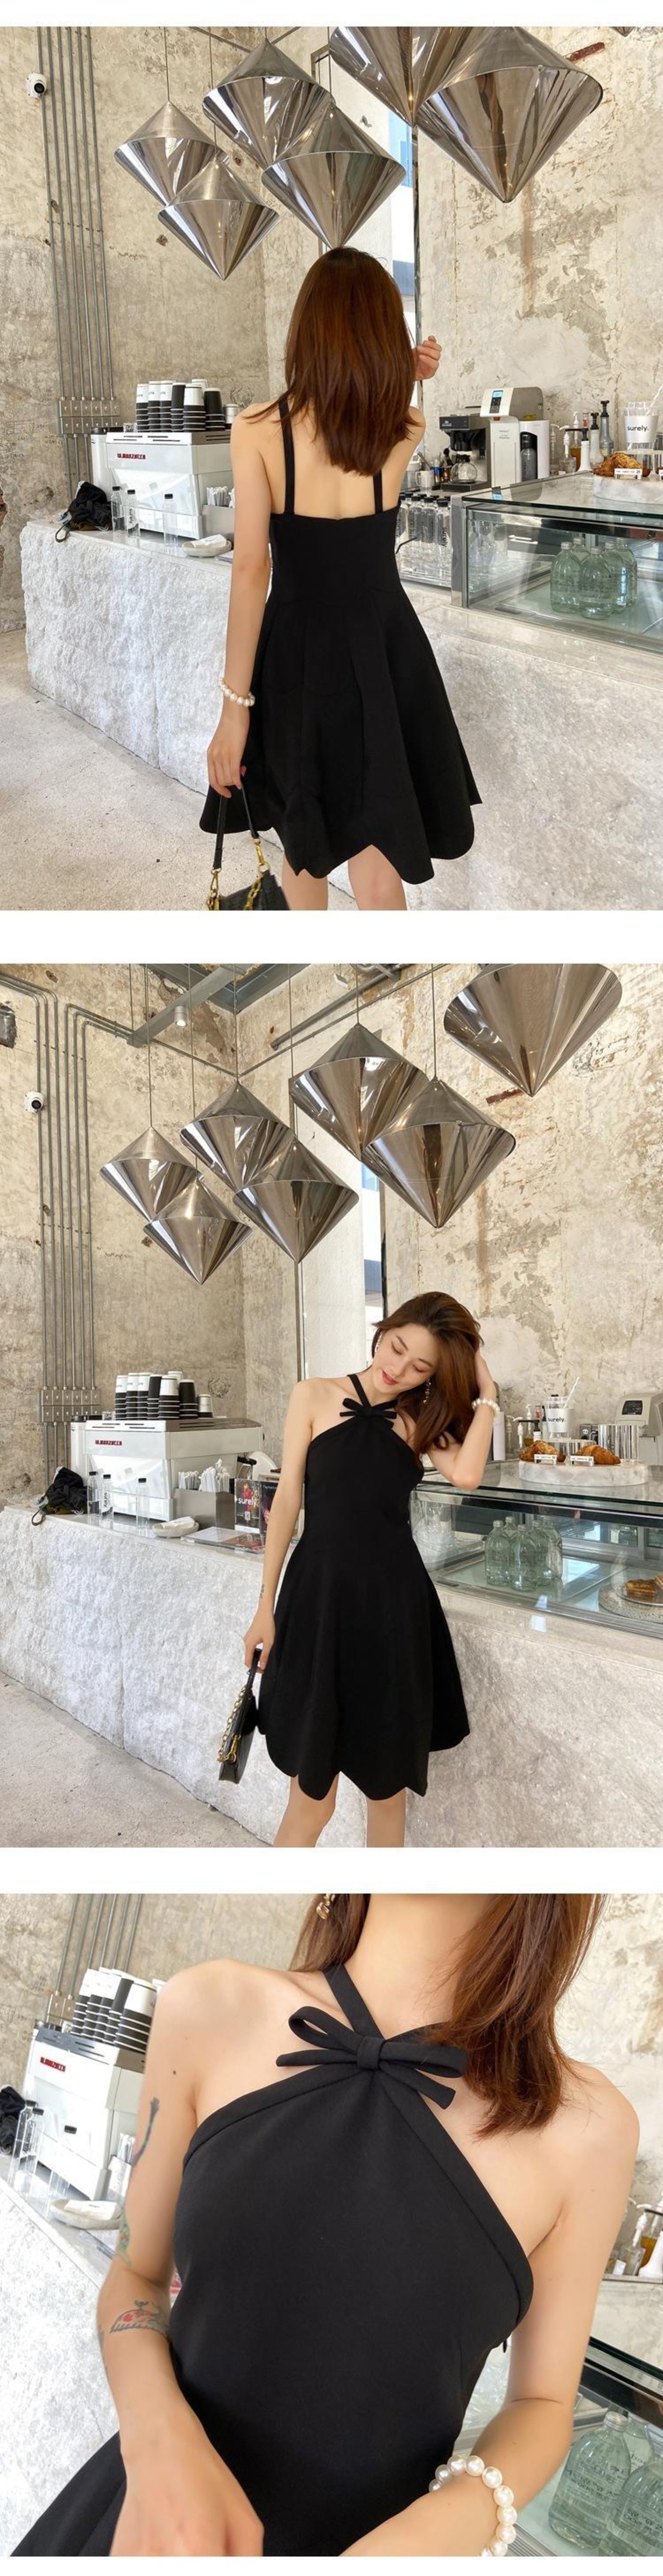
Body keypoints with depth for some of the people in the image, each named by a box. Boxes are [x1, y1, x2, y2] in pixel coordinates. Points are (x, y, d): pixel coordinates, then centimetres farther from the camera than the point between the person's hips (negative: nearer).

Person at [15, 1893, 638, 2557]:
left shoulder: (586, 2127, -15)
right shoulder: (210, 2011, -13)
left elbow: (543, 2401, -1)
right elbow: (135, 2274, 0)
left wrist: (459, 2522, -21)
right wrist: (162, 2444, -19)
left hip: (385, 2539, 0)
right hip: (152, 2519, 1)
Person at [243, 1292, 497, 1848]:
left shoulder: (420, 1421, 8)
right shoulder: (316, 1397, 2)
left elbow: (467, 1475, -12)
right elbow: (288, 1500, 2)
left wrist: (487, 1395, -5)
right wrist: (266, 1605, 1)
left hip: (396, 1602, 3)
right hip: (320, 1595, -3)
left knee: (389, 1786, 10)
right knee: (312, 1798, -3)